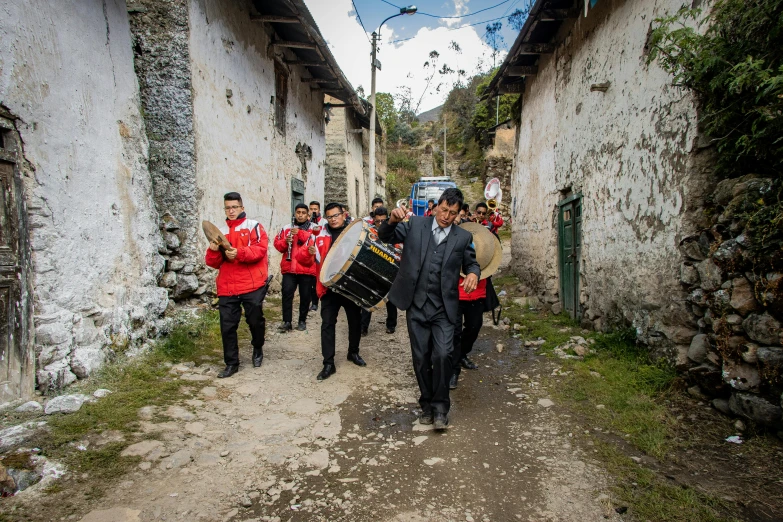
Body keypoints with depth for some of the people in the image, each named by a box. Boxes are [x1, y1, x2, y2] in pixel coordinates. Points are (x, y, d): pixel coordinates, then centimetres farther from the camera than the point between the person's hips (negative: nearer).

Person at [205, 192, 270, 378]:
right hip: (227, 287, 4)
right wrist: (213, 251, -9)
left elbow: (260, 249, -12)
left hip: (252, 285, -4)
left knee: (255, 321, 8)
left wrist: (239, 253, -26)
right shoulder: (220, 231, 15)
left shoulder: (253, 226, 3)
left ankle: (258, 350, 35)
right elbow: (214, 263, 12)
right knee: (227, 326, 4)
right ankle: (231, 363, 17)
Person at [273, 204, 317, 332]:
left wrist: (300, 233, -18)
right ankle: (287, 321, -1)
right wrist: (285, 241, -12)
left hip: (307, 268, -1)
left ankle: (302, 321, 18)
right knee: (287, 293, -7)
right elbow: (277, 244, 10)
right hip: (289, 268, 1)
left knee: (305, 295, 5)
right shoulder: (286, 228, 13)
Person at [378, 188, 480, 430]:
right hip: (416, 305, 1)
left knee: (442, 355, -14)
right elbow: (385, 236, 4)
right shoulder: (415, 225, 3)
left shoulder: (463, 237, 4)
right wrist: (392, 221, -18)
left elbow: (471, 263, 15)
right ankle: (427, 403, 28)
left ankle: (440, 406, 7)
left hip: (444, 308, -1)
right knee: (421, 358, 8)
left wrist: (473, 274, -9)